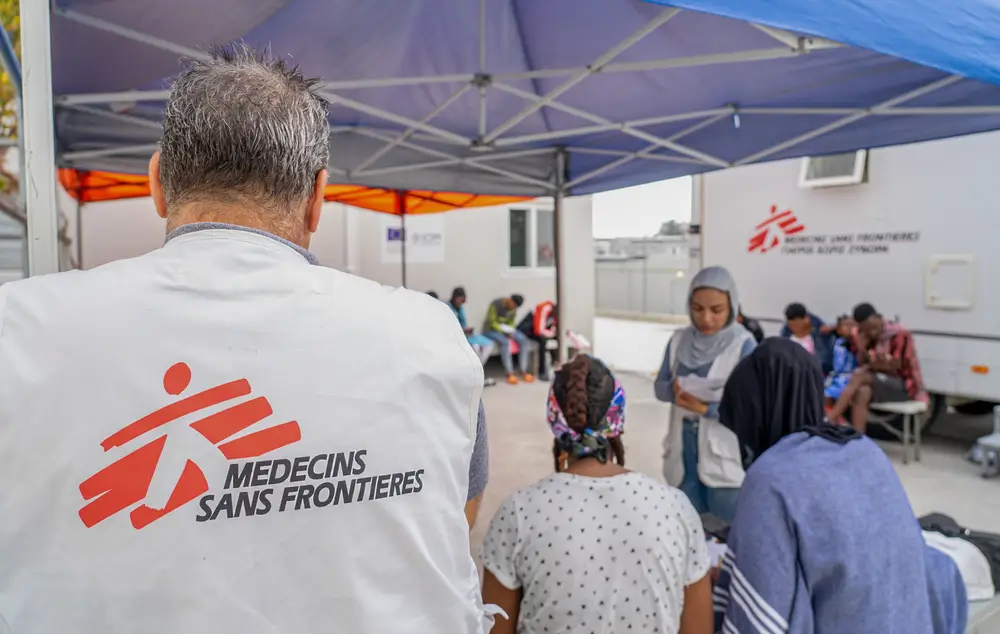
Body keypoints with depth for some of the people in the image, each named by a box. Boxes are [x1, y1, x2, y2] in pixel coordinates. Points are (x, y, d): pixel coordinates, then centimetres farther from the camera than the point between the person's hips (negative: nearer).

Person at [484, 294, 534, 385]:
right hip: (492, 330, -6)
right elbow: (492, 323, -17)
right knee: (505, 342, -36)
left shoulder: (513, 307, 0)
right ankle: (509, 374, -36)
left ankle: (523, 371, -21)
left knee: (524, 341, -18)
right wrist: (504, 332, -25)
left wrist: (510, 332, -10)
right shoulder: (496, 304, -19)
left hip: (507, 330, 6)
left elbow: (511, 322, 10)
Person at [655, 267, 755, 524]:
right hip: (683, 455, 4)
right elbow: (659, 387, 6)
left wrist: (705, 408, -22)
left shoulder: (743, 345, -11)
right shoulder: (679, 340, 3)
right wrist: (675, 389, -15)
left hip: (725, 460, -4)